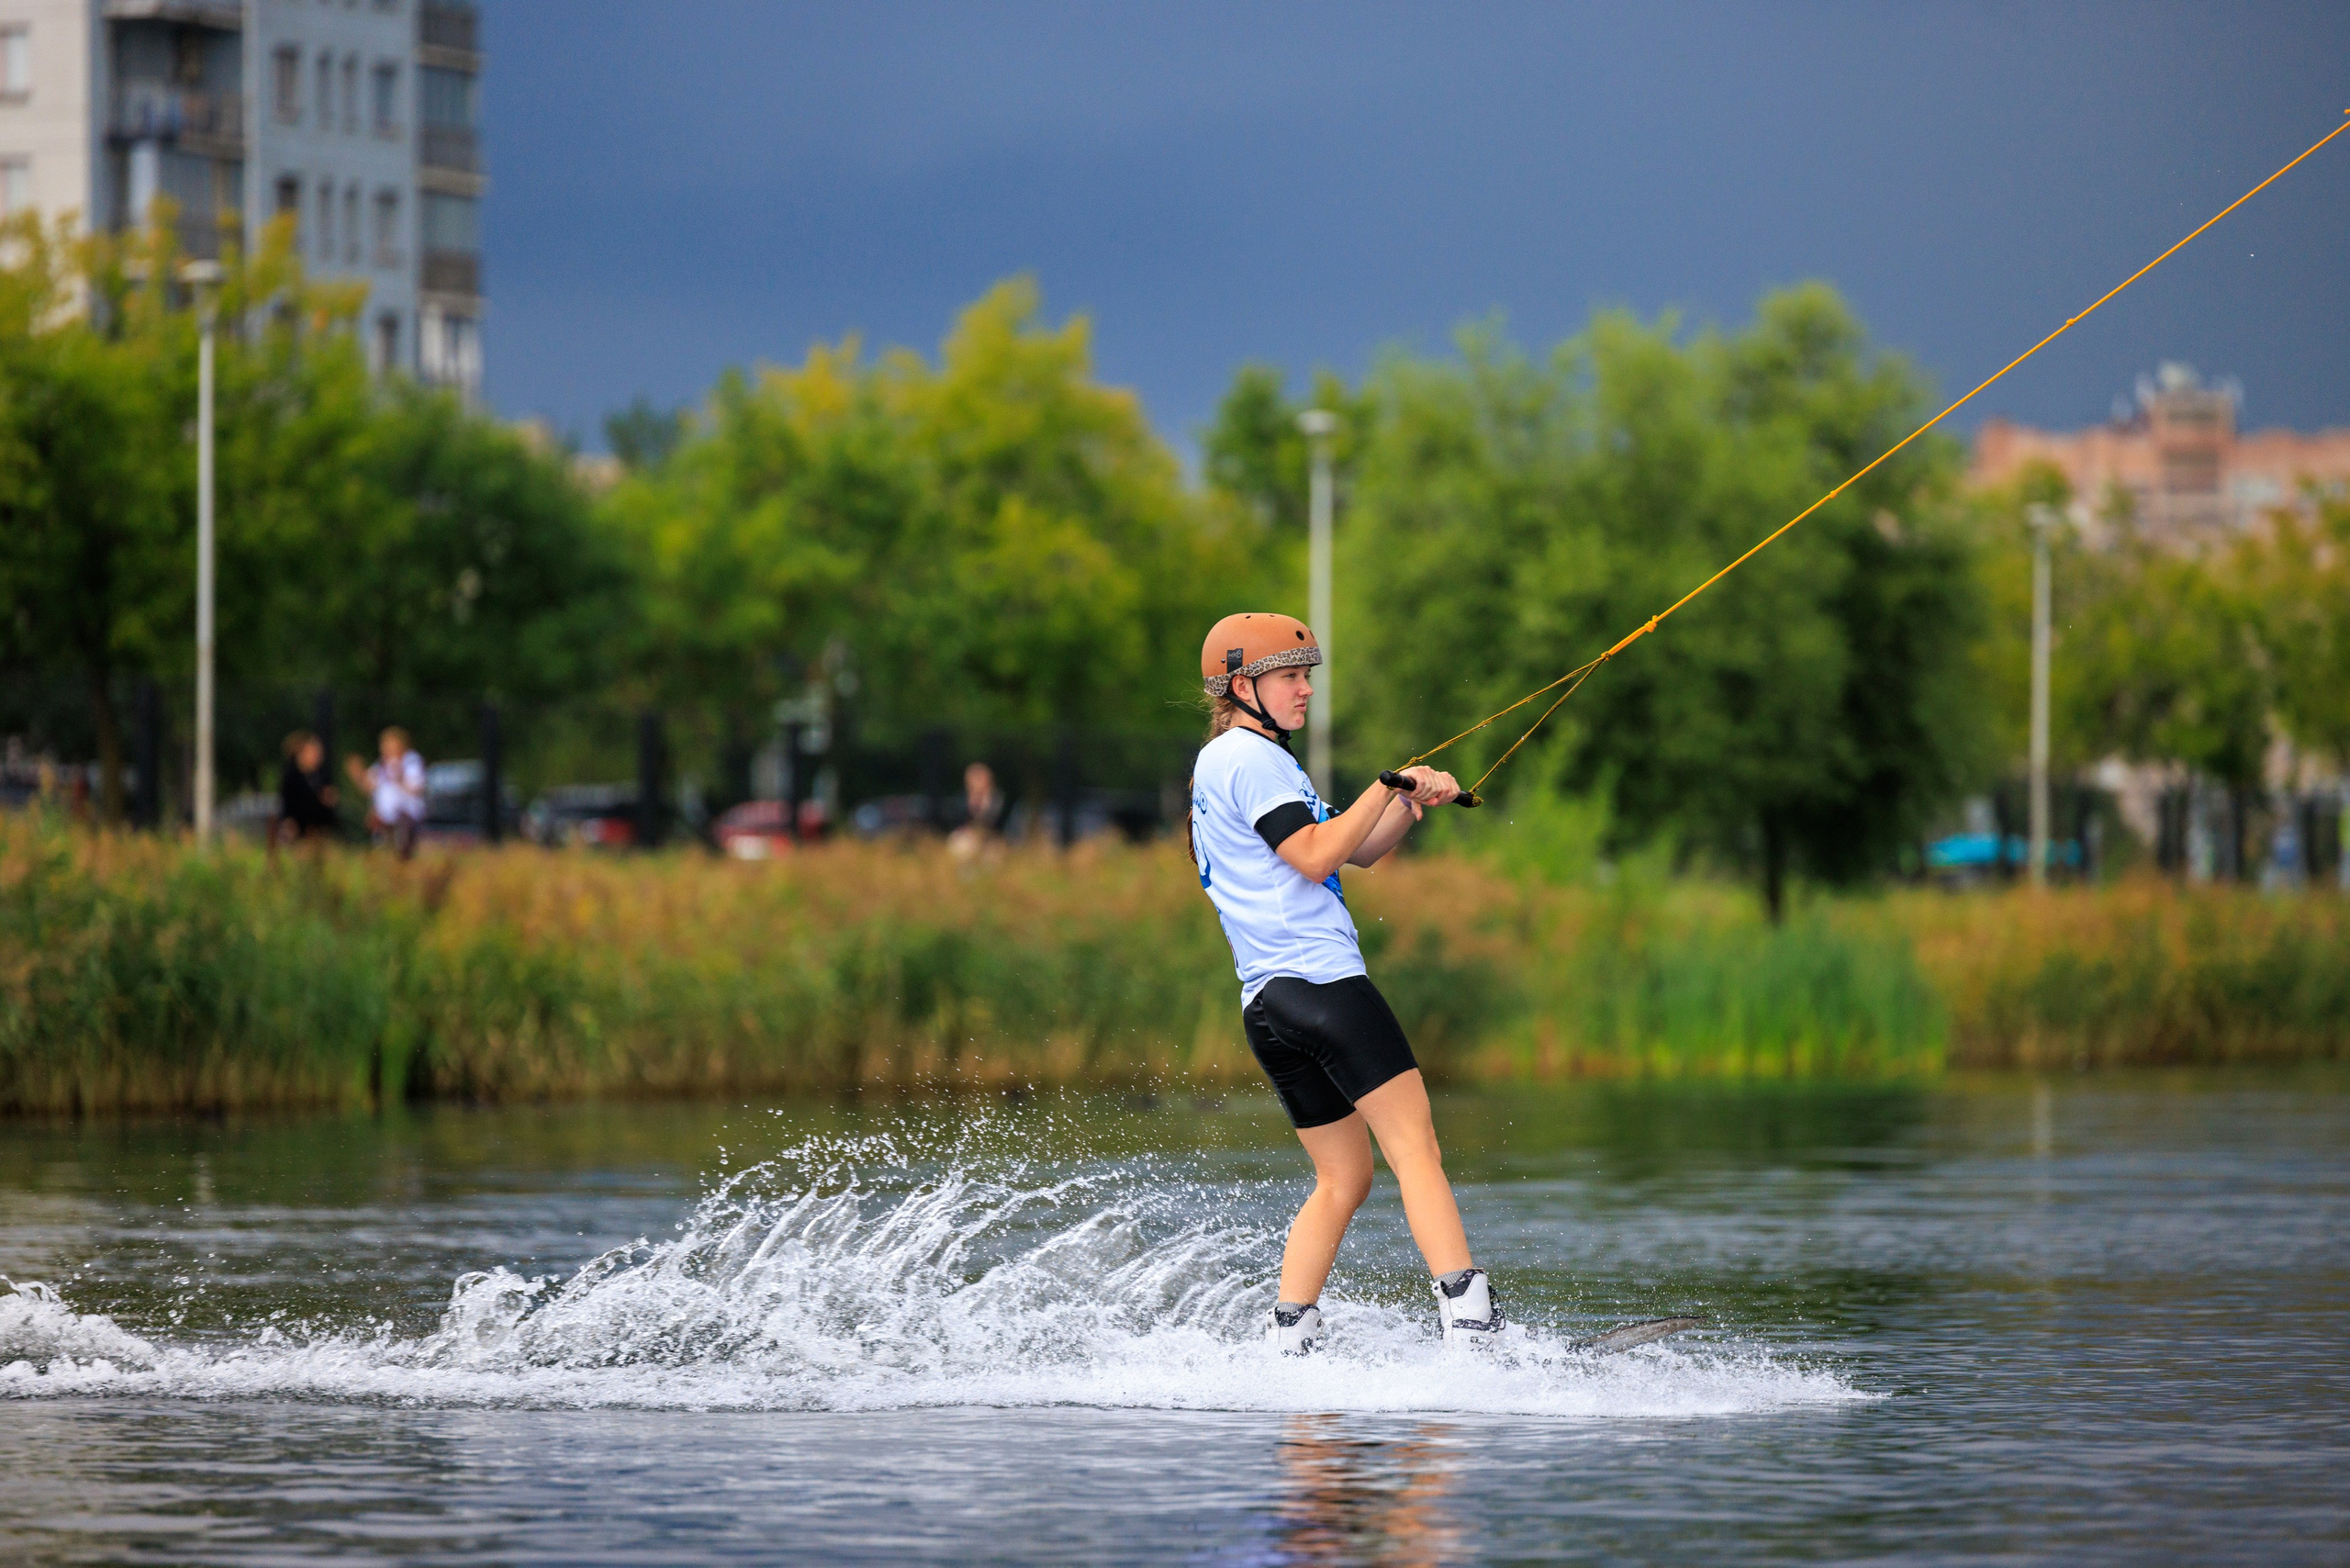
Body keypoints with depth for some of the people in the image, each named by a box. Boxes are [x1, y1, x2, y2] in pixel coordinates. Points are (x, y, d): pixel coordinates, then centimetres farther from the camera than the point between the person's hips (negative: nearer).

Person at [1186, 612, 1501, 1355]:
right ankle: (1469, 1322, -25)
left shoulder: (1224, 763, 27)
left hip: (1267, 1005, 10)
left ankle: (1289, 1342, 5)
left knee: (1343, 1177, 12)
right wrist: (1388, 785, -9)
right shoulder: (1248, 757, -4)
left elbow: (1358, 850, 25)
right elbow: (1316, 856, -14)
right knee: (1413, 1144, -15)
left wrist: (1413, 801, 10)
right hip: (1320, 980, -10)